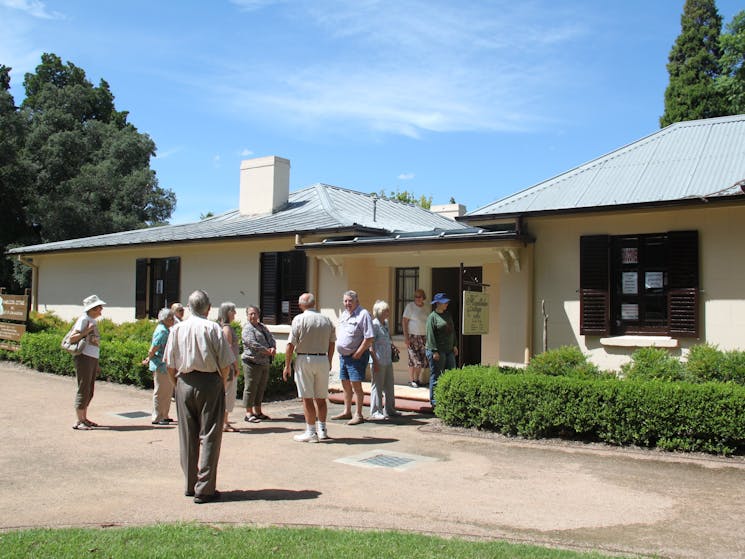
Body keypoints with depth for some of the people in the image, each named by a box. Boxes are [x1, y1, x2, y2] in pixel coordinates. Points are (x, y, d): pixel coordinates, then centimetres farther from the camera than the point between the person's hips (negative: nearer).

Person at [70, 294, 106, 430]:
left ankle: (84, 419, 23)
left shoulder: (94, 321, 17)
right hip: (84, 357, -9)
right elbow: (72, 338, -14)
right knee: (83, 390, -5)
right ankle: (78, 422, 0)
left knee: (89, 392, 13)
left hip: (93, 358, 9)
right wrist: (86, 331, -25)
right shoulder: (84, 319, -8)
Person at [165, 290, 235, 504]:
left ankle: (190, 485, 21)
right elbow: (225, 363, -8)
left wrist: (178, 385, 17)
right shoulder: (213, 328, -8)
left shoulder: (177, 329, 4)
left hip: (184, 383, 4)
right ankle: (204, 489, 2)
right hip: (210, 383, -4)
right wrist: (223, 384, 7)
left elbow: (170, 365, 6)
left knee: (187, 437, 12)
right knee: (209, 436, 2)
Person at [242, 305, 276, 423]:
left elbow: (271, 338, 11)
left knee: (261, 388, 13)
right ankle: (249, 413, 3)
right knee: (251, 388, -4)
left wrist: (273, 348, -10)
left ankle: (258, 412, 21)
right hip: (253, 362, -8)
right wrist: (268, 351, -17)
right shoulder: (247, 329, -8)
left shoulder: (263, 327, 18)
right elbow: (253, 344, -19)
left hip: (265, 363, 8)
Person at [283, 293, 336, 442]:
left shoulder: (299, 319, -7)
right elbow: (331, 344, 13)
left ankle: (311, 432, 1)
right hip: (323, 360, 4)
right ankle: (322, 430, 20)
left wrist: (287, 365, -4)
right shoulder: (326, 320, 7)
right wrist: (329, 362, 24)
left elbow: (291, 344, -10)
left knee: (307, 398, 0)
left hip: (304, 359, -4)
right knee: (321, 397, 14)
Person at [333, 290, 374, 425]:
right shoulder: (344, 314, 13)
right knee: (345, 384, 15)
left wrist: (358, 353, -17)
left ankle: (358, 415, 0)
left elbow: (369, 338, -18)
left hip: (356, 356, -8)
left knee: (356, 384, -7)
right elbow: (338, 330, 28)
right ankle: (347, 412, 27)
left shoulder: (363, 314, -13)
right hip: (343, 355, 8)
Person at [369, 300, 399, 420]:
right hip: (379, 361, -9)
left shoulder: (386, 323, 11)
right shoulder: (374, 325, -14)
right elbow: (370, 345, -16)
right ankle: (375, 412, 9)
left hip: (388, 360, 9)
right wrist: (375, 361, -19)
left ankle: (389, 410, 26)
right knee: (377, 386, 0)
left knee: (389, 386, 15)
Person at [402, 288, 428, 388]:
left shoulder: (424, 308, 11)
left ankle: (417, 379, 18)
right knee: (414, 359, -8)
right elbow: (404, 321, -8)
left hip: (423, 336, 6)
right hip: (412, 336, -6)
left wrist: (428, 338, 11)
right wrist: (406, 336, -16)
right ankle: (411, 380, 1)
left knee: (422, 360, 5)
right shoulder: (410, 306, -5)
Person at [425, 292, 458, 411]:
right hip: (437, 351, -8)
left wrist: (454, 345, 15)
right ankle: (434, 401, 6)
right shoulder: (432, 316, -9)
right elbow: (430, 335, -14)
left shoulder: (448, 315, 15)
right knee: (436, 375, -1)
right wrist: (434, 351, -18)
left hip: (449, 350, 8)